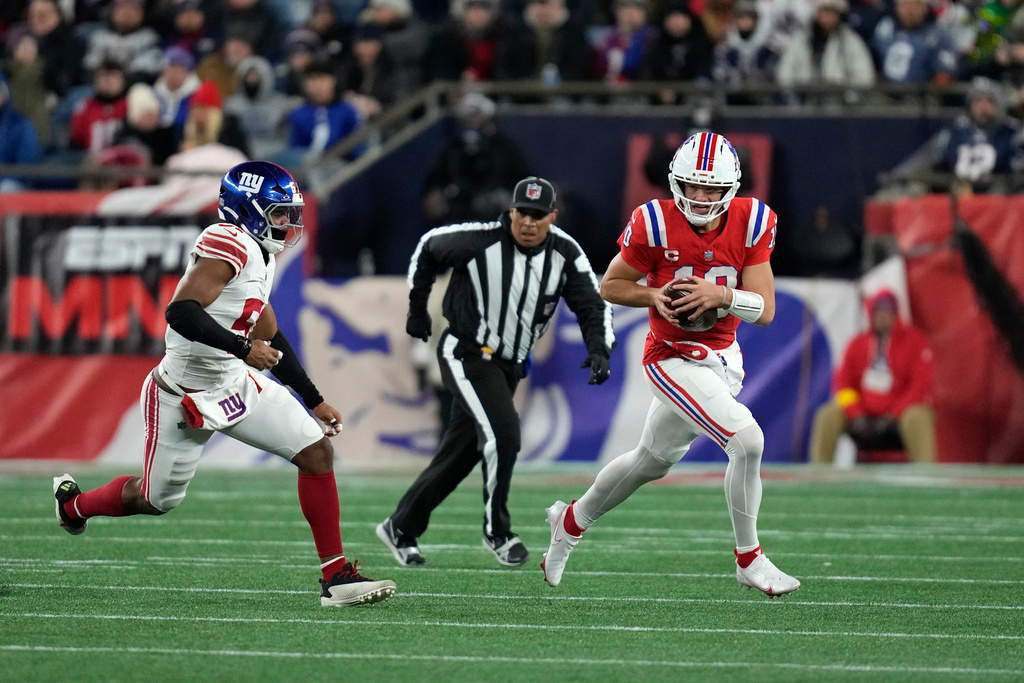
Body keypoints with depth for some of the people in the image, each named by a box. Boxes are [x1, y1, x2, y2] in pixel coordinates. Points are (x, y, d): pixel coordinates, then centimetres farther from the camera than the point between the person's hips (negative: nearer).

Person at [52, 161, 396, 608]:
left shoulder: (260, 255, 8)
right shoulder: (229, 244, -22)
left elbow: (271, 340, 19)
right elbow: (180, 311, -33)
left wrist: (314, 402, 21)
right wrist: (242, 348, -34)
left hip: (235, 385, 8)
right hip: (183, 397, -8)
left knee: (317, 453, -5)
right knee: (155, 499, 9)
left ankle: (336, 577, -2)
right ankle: (73, 503, 41)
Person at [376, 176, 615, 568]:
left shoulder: (565, 253, -8)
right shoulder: (479, 241, -19)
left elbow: (592, 305, -6)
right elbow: (428, 248, 0)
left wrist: (599, 348, -24)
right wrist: (417, 307, 6)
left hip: (507, 365, 6)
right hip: (465, 355, -6)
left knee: (461, 455, 10)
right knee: (502, 431, -22)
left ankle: (401, 528, 24)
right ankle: (496, 531, -6)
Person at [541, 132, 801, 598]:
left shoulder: (751, 223, -8)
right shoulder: (655, 224, -18)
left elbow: (765, 311, -9)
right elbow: (610, 286, -4)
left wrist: (721, 295, -27)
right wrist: (655, 296, -22)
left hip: (722, 360, 6)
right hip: (675, 360, -6)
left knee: (651, 461, 22)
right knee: (747, 440, -22)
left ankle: (571, 521, 45)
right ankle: (749, 561, -7)